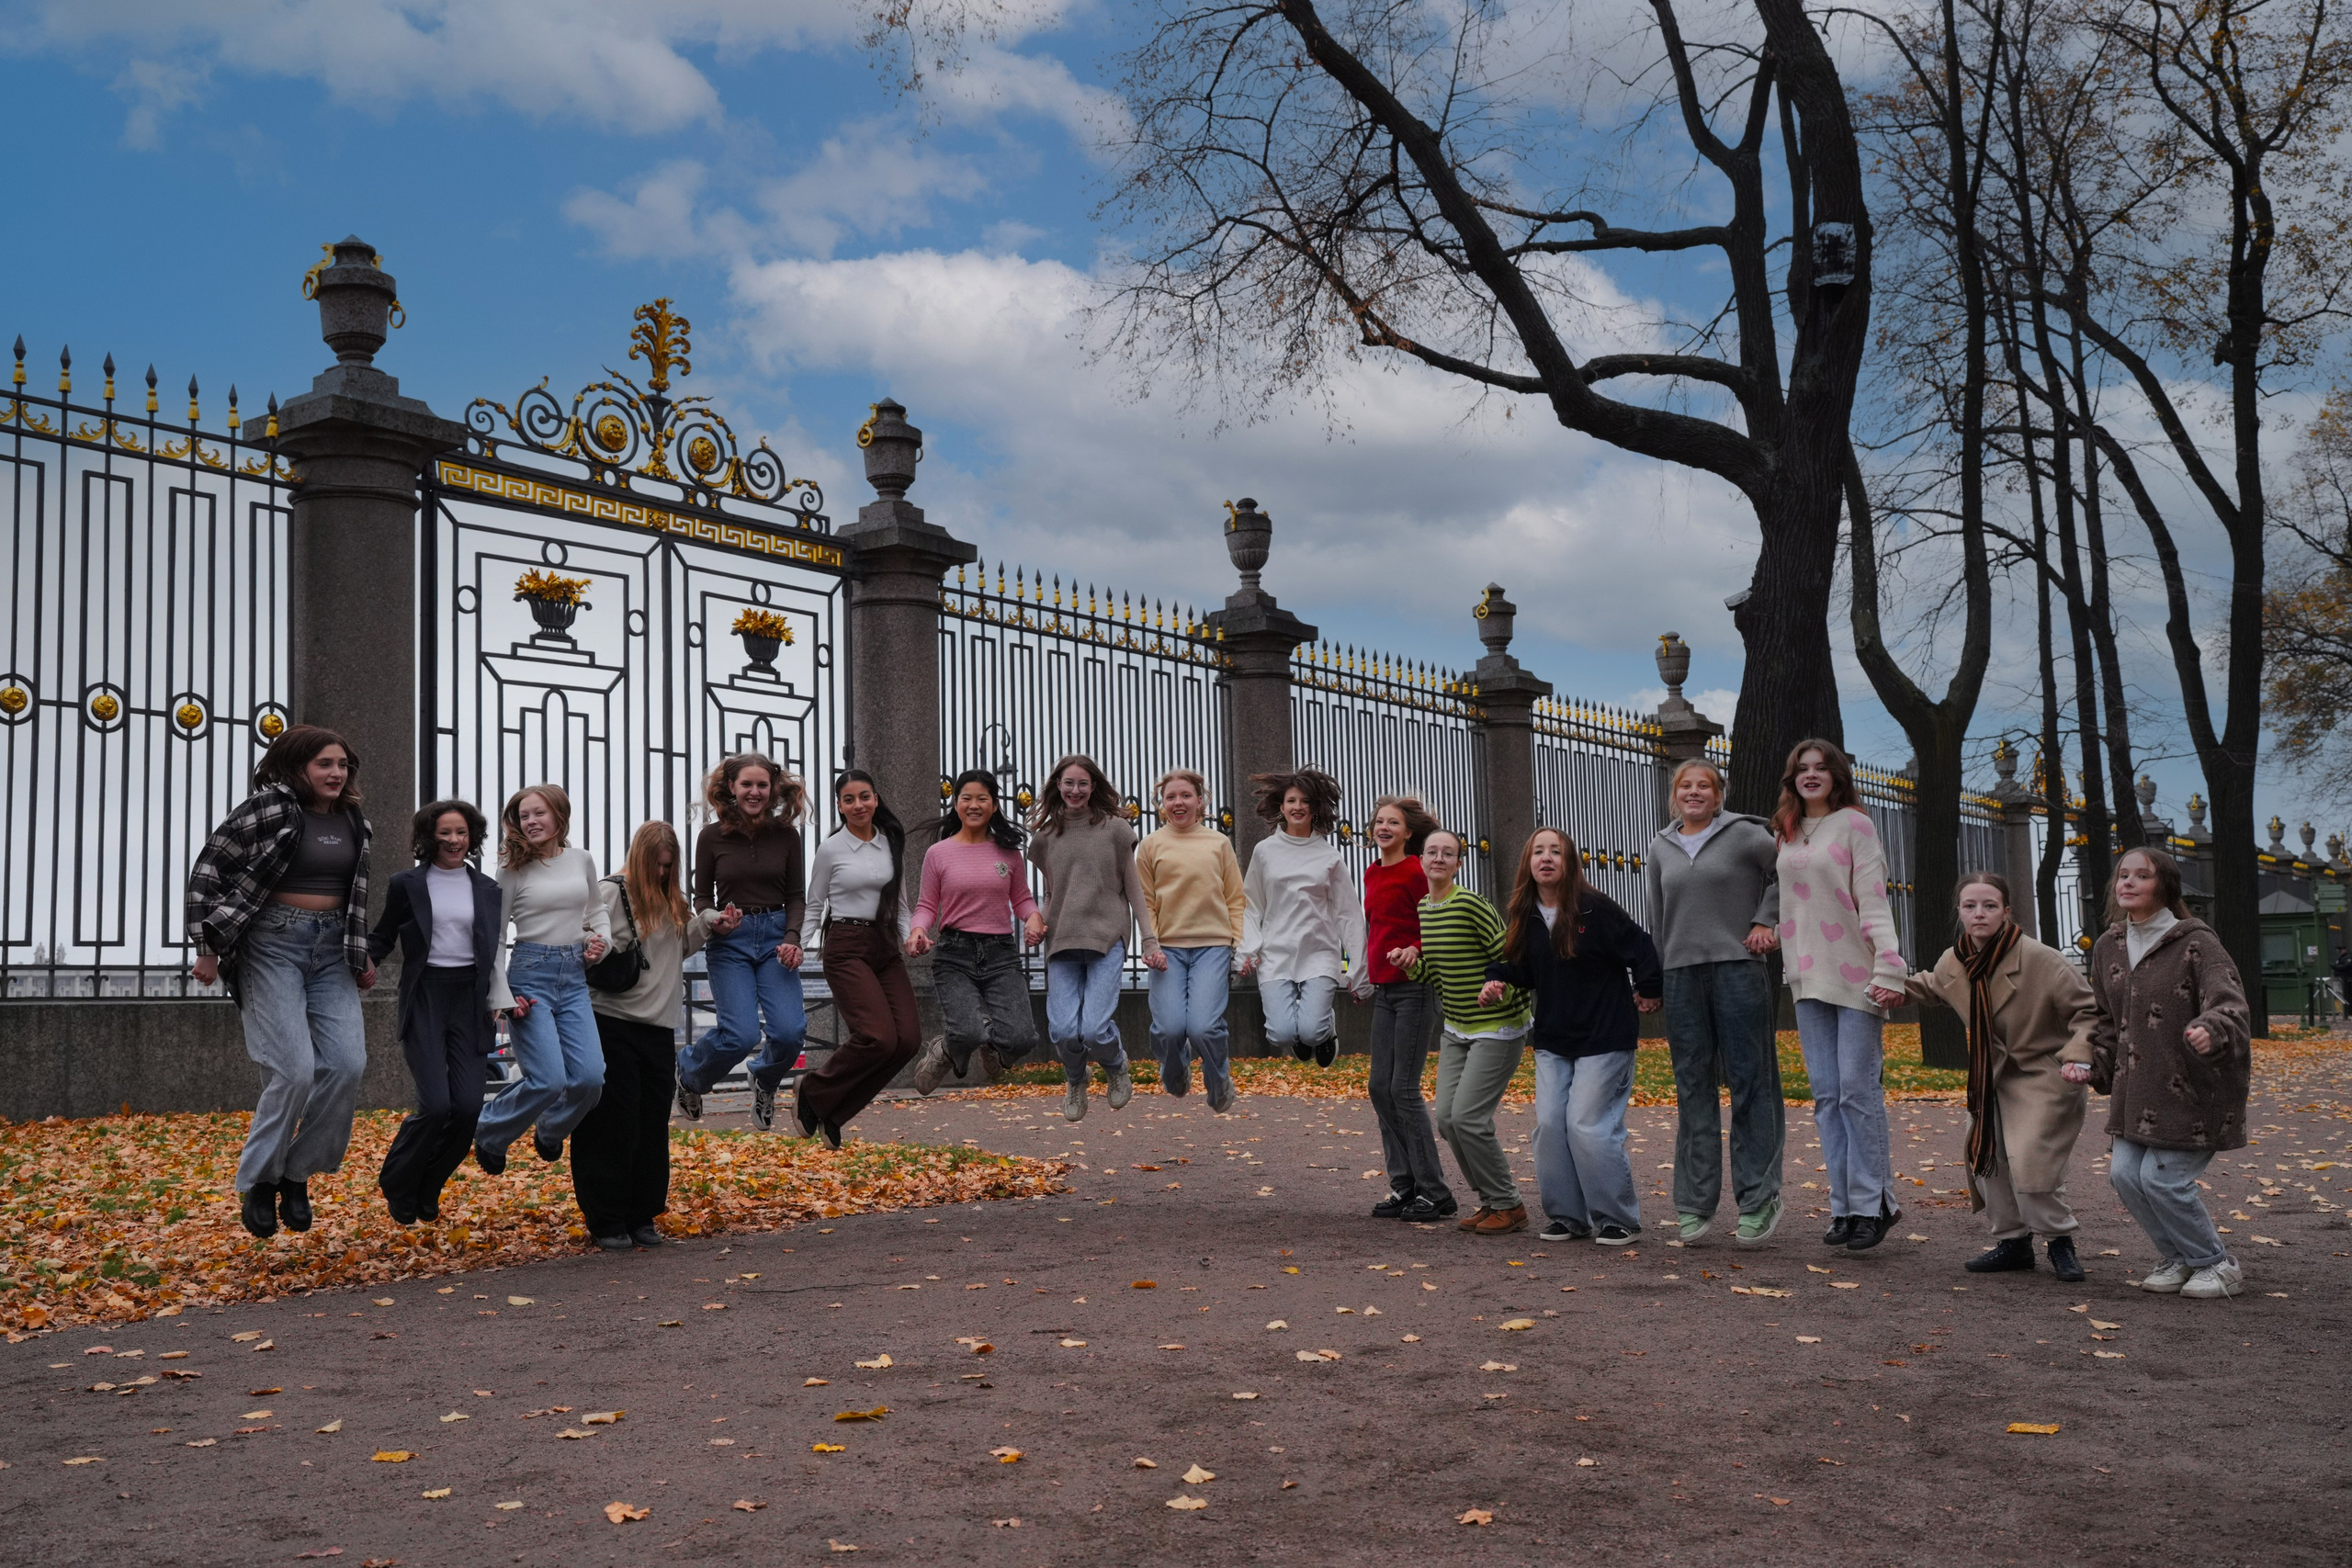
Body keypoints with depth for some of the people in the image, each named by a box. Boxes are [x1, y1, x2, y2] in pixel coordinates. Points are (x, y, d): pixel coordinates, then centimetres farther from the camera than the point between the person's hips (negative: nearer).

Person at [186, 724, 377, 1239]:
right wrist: (207, 945, -8)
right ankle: (259, 1180, 6)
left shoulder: (353, 823, 11)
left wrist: (362, 955, 19)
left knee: (347, 1065, -9)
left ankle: (298, 1173, 8)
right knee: (294, 1070, -14)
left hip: (331, 950, 6)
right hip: (272, 945, -6)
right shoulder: (268, 807, -8)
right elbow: (208, 869, -5)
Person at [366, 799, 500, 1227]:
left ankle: (426, 1194, 15)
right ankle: (396, 1187, 11)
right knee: (436, 1105, -15)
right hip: (424, 999, -3)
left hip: (470, 1000, 3)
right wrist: (364, 960, -9)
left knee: (468, 1107, -7)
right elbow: (382, 938, 11)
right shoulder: (407, 884, 3)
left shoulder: (487, 890, 11)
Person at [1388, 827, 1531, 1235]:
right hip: (1456, 1029, 8)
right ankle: (1490, 1200, 18)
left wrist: (1500, 990, -32)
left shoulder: (1470, 905, -17)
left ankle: (1508, 1206, 4)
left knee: (1467, 1117, -13)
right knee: (1446, 1118, 2)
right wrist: (1413, 963, -5)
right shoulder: (1421, 911, 6)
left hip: (1499, 1028, -8)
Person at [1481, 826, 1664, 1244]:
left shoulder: (1595, 909, -13)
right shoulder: (1525, 917, 5)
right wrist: (1498, 982, -2)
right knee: (1549, 1124, -1)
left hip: (1604, 1038, -6)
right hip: (1552, 1041, 6)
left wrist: (1651, 992, 3)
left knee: (1589, 1126, -10)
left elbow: (1640, 948, -7)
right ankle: (1567, 1216, 13)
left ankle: (1618, 1219, 5)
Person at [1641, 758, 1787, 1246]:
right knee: (1692, 1088, 4)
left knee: (1749, 1082, -4)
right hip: (1682, 974, 4)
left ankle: (1759, 1198, 1)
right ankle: (1695, 1204, 8)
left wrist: (1766, 921, -1)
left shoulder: (1744, 835, 1)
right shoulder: (1661, 847, 14)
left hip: (1738, 968, -4)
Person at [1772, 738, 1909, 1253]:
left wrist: (1889, 969, -17)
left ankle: (1872, 1204, -1)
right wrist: (1789, 963, 12)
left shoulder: (1854, 824, -2)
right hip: (1809, 978, 6)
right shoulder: (1786, 834, 16)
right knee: (1826, 1093, 5)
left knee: (1858, 1087, -7)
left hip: (1855, 974, -6)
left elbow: (1873, 901, -9)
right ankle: (1845, 1205, 9)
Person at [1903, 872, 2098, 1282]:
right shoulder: (1953, 963, 0)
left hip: (2044, 1076, -7)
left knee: (2030, 1161, -18)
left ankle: (2059, 1240, 5)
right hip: (1992, 1077, 7)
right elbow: (1930, 988, 25)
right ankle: (2013, 1241, 23)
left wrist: (2078, 1054, -26)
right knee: (1984, 1157, 5)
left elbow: (2088, 1009, -13)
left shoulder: (2041, 960, -20)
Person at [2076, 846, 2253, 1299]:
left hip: (2193, 1090, -6)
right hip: (2137, 1090, 6)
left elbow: (2230, 1006, -23)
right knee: (2124, 1173, -3)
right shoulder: (2108, 947, 8)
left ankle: (2218, 1266, 13)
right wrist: (2094, 1068, 7)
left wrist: (2211, 1031, -44)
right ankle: (2178, 1257, 20)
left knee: (2163, 1178, -10)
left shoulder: (2195, 943, -12)